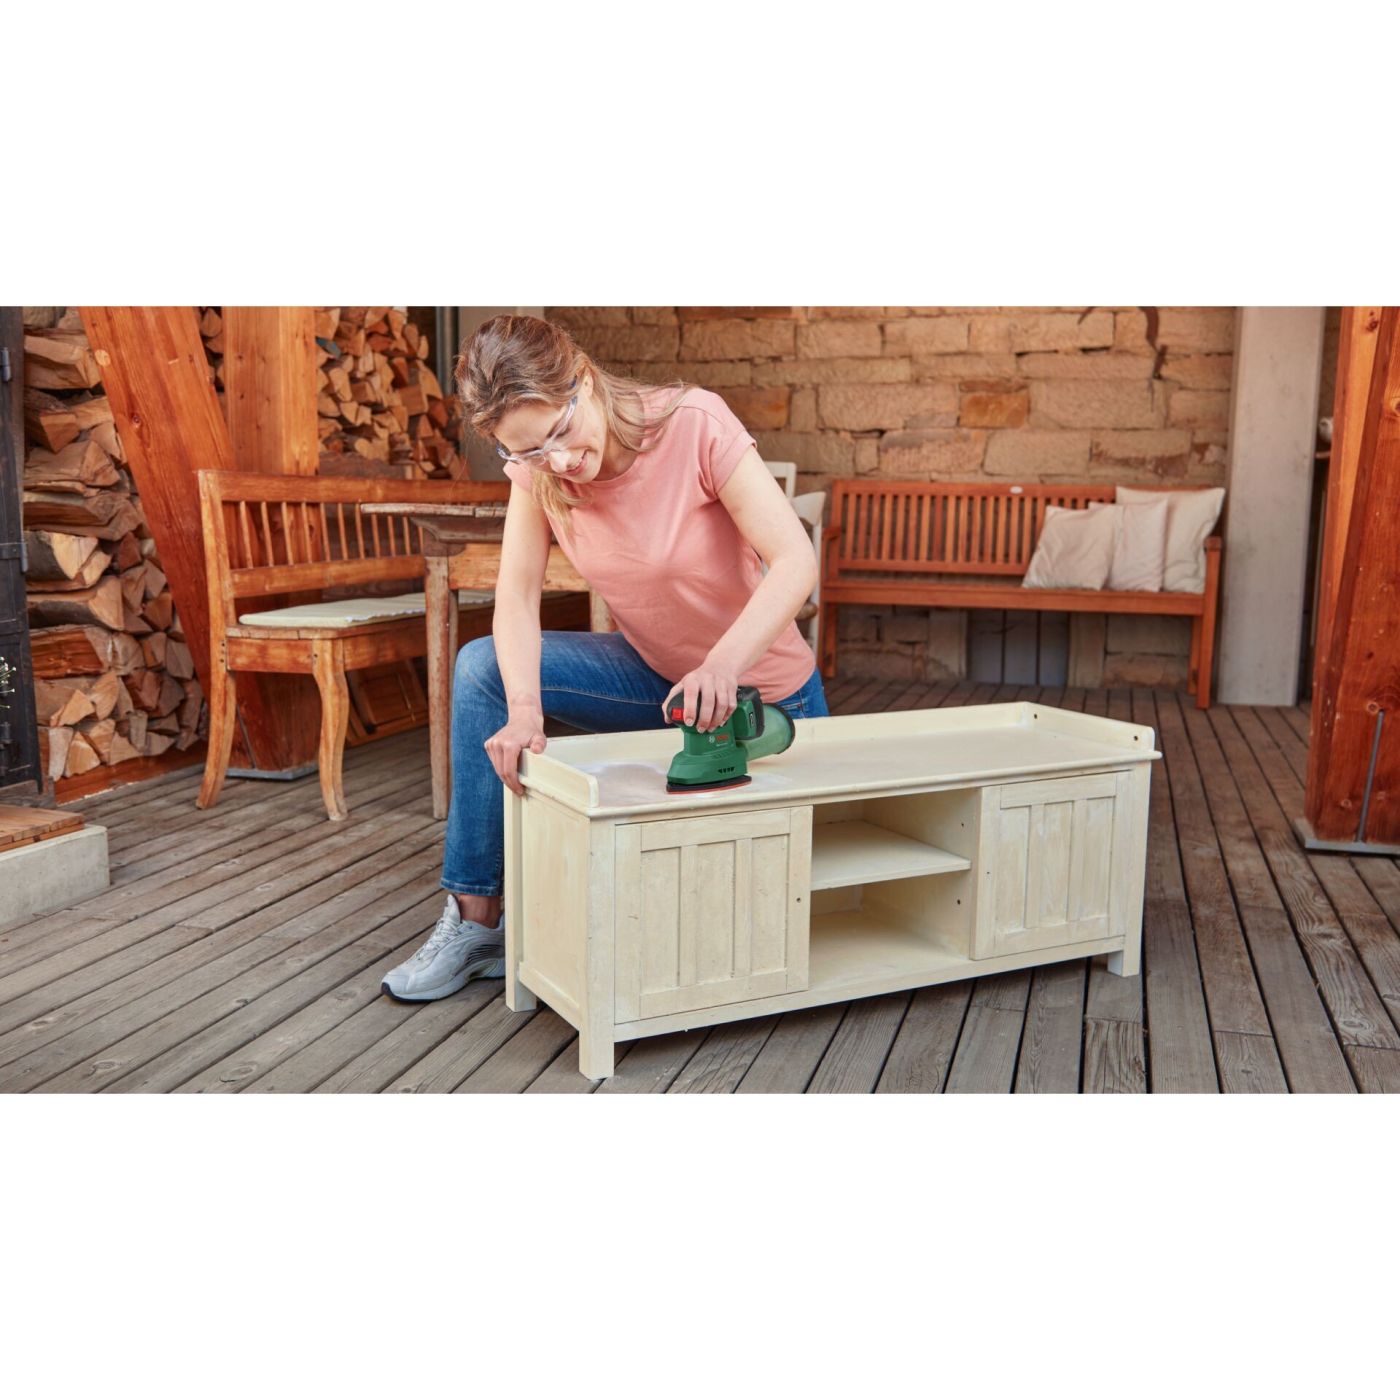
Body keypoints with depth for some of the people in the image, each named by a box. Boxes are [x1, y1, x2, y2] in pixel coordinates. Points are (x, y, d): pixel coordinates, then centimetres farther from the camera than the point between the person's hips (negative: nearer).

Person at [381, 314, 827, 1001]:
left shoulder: (696, 423, -26)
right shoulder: (536, 469, -12)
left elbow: (796, 560, -33)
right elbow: (516, 594, -17)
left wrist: (723, 664, -50)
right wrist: (523, 707, -36)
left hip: (761, 692, -3)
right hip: (653, 674, 4)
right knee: (483, 669, -16)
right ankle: (477, 918, -8)